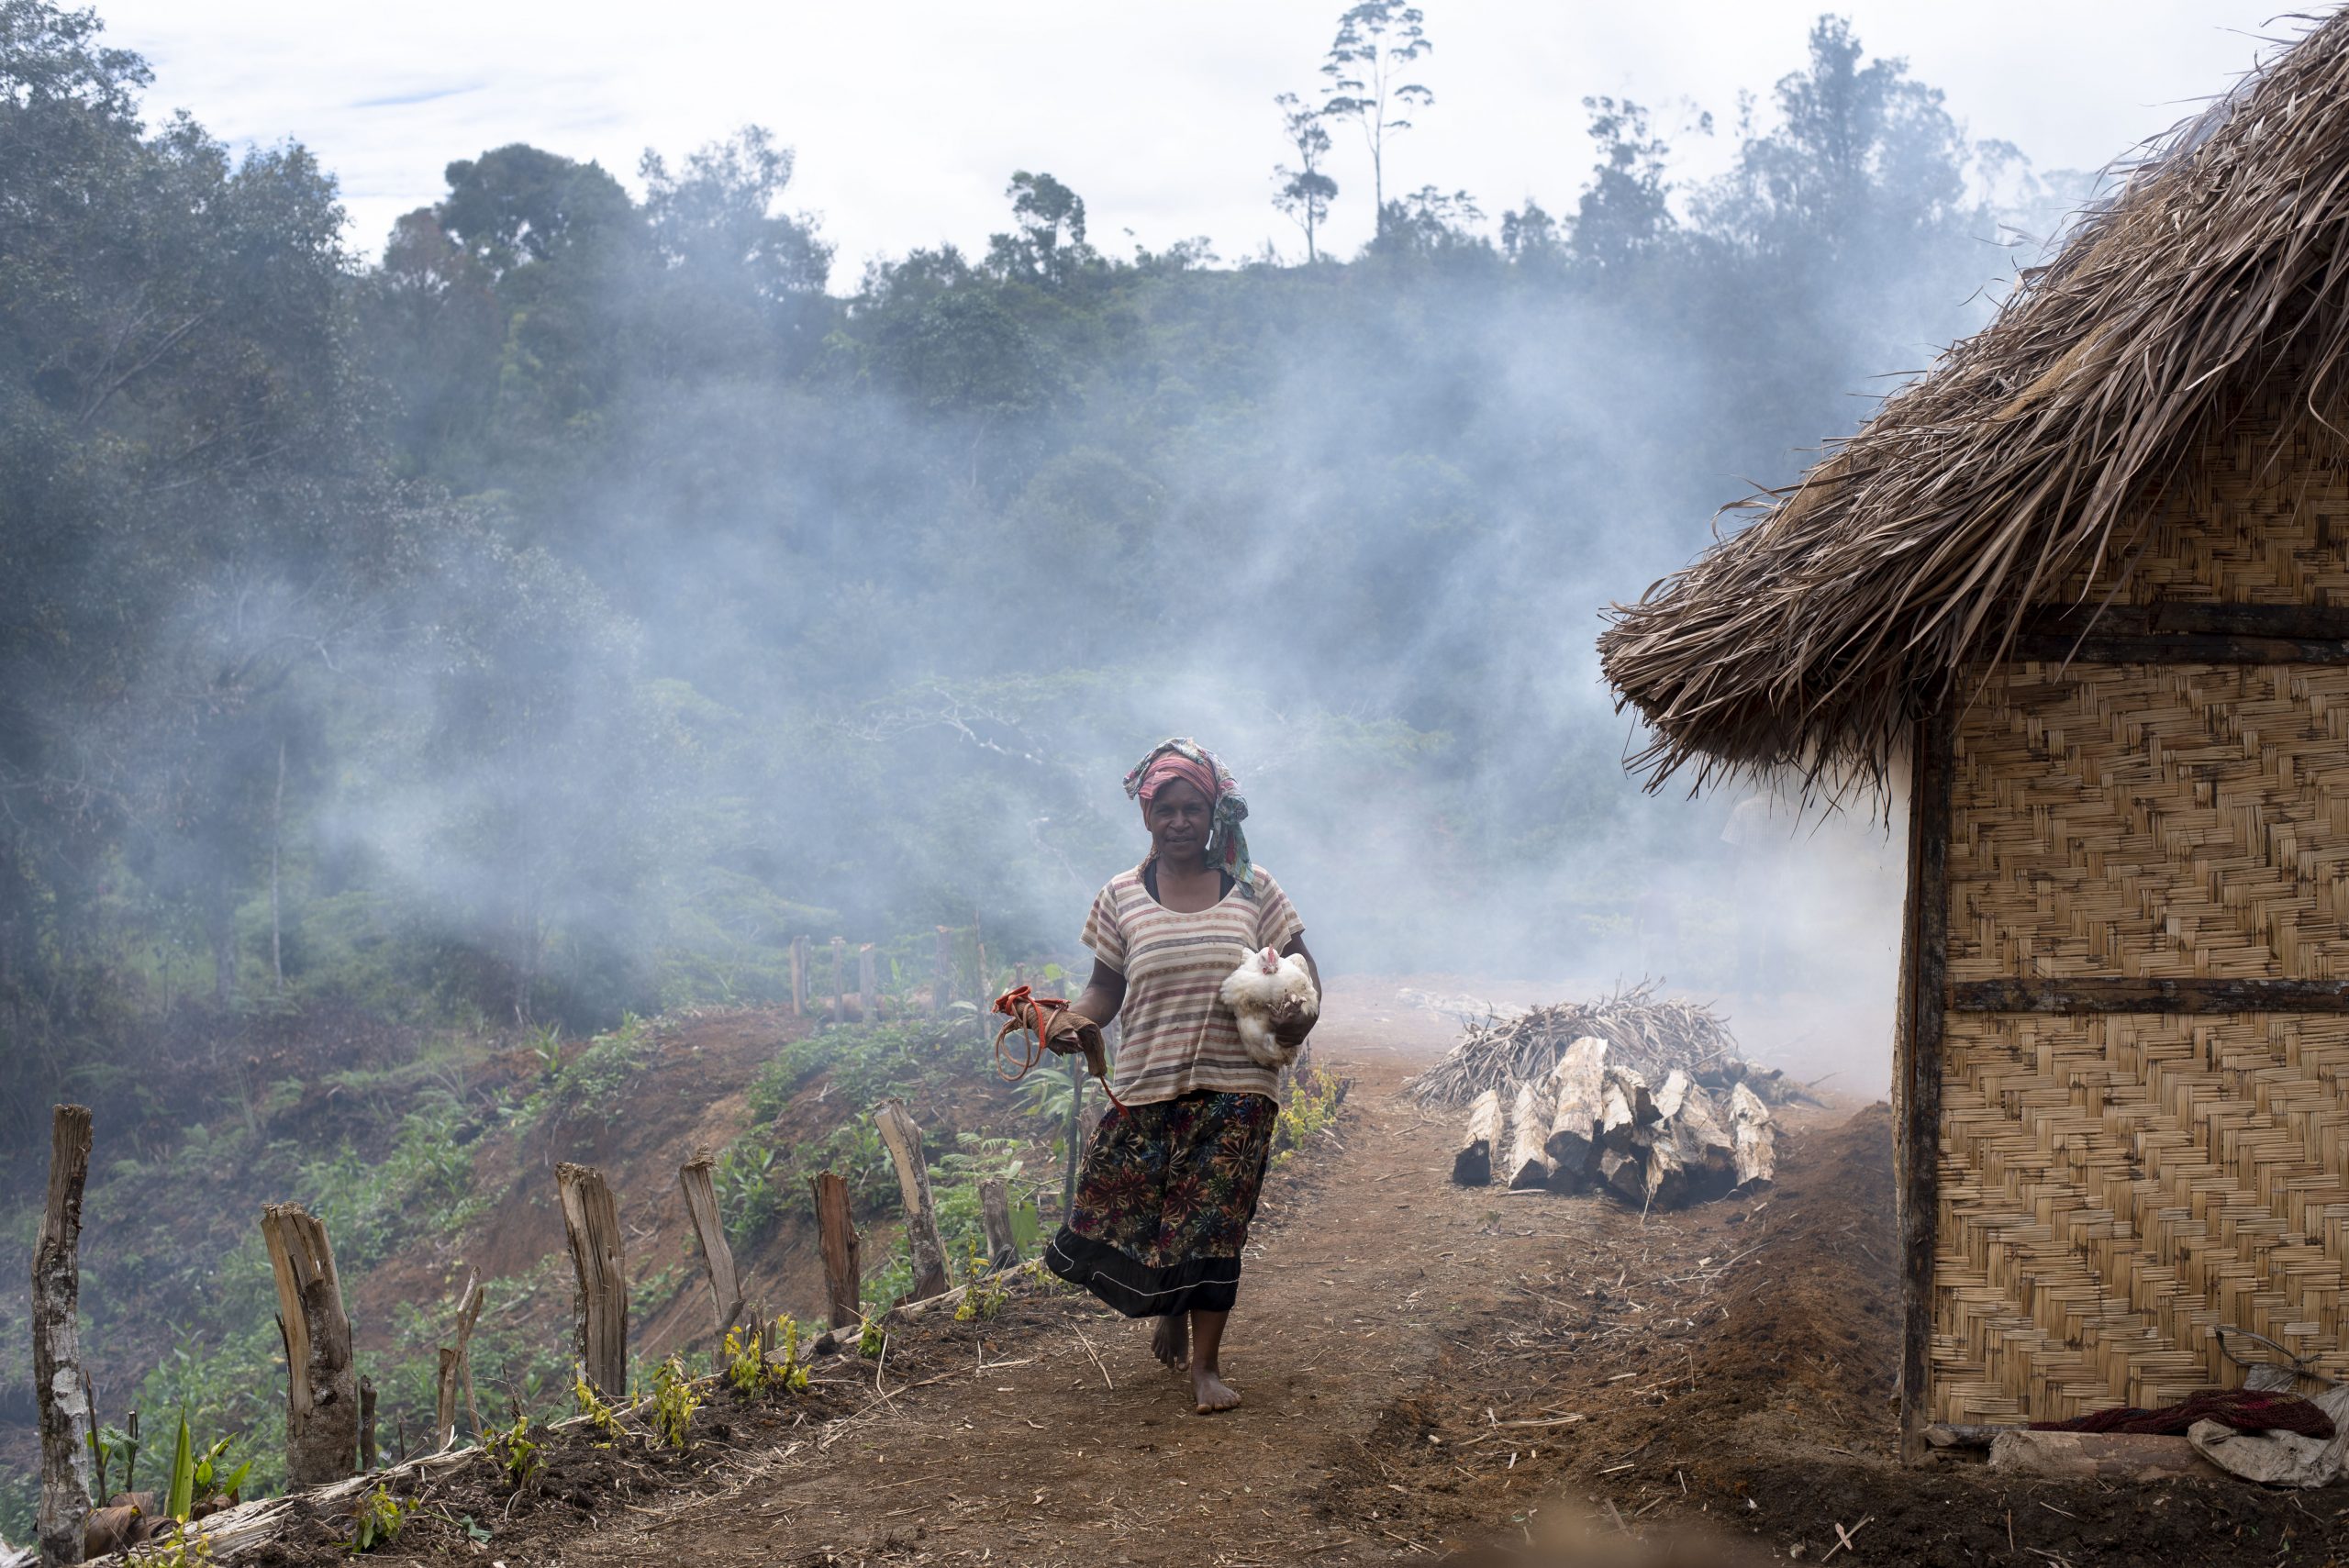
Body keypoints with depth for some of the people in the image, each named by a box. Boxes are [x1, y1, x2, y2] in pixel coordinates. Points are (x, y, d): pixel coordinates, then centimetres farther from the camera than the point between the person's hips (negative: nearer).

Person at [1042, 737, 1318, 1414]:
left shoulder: (1252, 888, 3)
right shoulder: (1122, 897, 4)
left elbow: (1299, 964, 9)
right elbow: (1106, 986, 6)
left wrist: (1301, 1012, -9)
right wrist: (1074, 1018, -14)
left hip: (1234, 1085, -1)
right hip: (1148, 1085, 1)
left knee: (1212, 1222, -3)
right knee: (1125, 1209, 3)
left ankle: (1205, 1364, 8)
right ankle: (1169, 1310, 34)